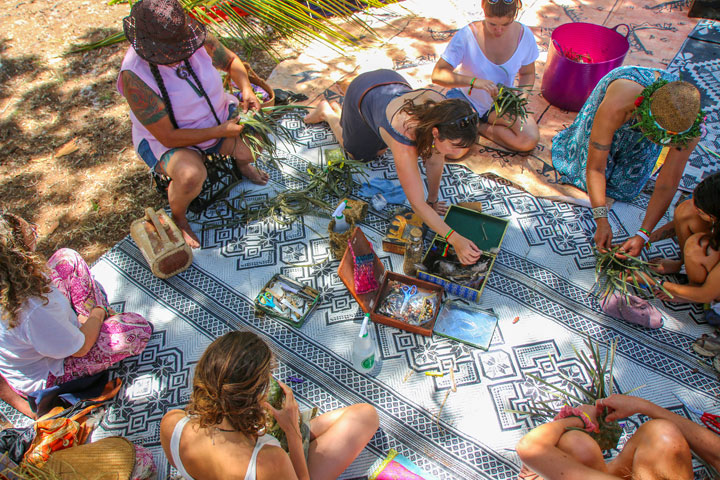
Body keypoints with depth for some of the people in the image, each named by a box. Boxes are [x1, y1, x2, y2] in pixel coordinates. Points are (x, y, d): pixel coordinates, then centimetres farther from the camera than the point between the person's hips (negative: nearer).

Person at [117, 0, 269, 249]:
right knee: (190, 176, -35)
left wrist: (246, 89, -17)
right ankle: (178, 217, -2)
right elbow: (168, 137, -28)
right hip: (166, 139, -5)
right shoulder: (134, 76, -31)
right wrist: (221, 131, -28)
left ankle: (242, 163, 23)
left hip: (218, 117, 6)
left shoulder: (197, 37, -18)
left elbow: (231, 61, 3)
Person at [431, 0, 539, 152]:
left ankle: (479, 127, -4)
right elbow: (438, 74, -27)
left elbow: (527, 74, 4)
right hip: (466, 97, -3)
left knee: (530, 140, -22)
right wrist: (474, 81, -41)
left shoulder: (524, 35, -12)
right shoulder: (466, 36, -22)